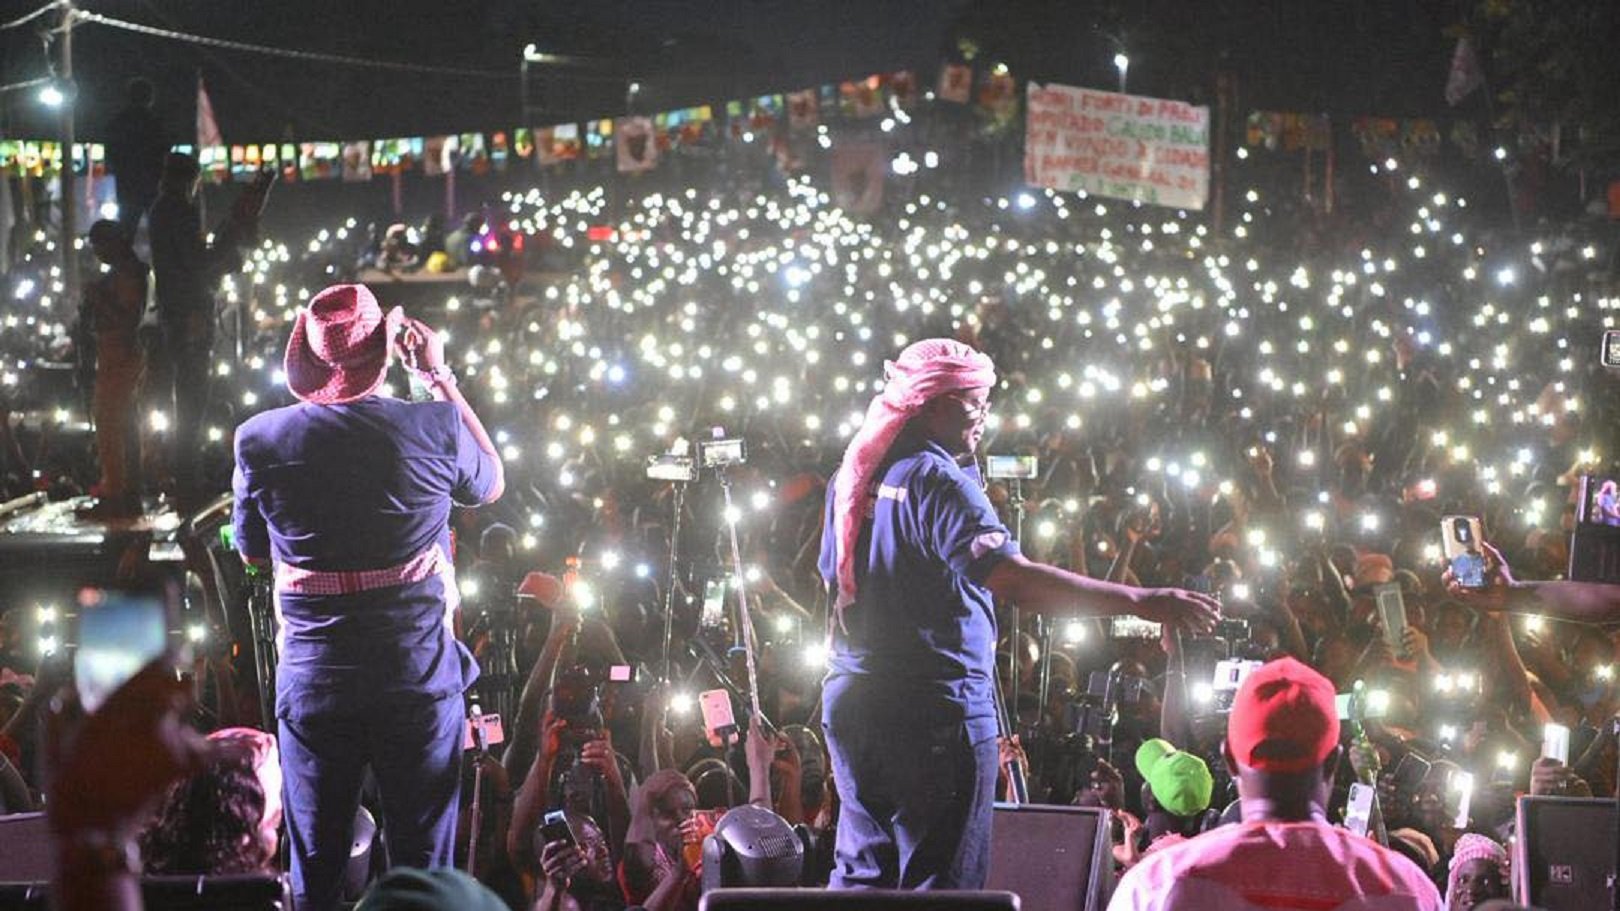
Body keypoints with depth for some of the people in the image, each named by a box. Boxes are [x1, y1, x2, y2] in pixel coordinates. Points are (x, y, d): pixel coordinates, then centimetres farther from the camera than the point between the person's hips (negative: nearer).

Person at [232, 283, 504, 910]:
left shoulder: (260, 440, -9)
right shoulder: (434, 427, -10)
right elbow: (492, 483, 13)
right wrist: (439, 377, 17)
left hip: (312, 683, 1)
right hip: (420, 679, 0)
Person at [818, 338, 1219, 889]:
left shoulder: (854, 475, 11)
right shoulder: (939, 481, -15)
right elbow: (1015, 579, -26)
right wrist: (1141, 602, -28)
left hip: (851, 700, 9)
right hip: (936, 708, -9)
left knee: (862, 871, 14)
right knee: (940, 879, -4)